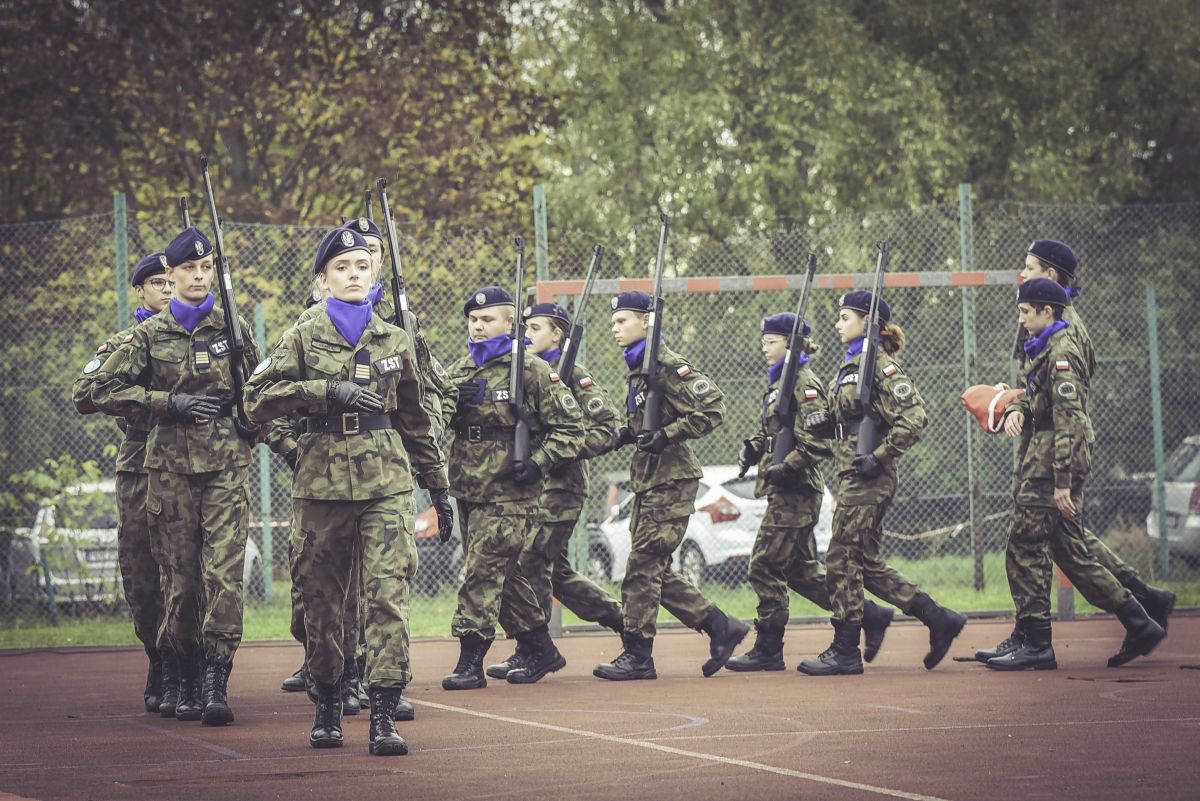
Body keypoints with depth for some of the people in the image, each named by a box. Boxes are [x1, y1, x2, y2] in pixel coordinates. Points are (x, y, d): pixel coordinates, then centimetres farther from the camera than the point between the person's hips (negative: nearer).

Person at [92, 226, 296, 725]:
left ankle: (216, 683, -17)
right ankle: (188, 682, 15)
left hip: (227, 463, -1)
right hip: (171, 466, 1)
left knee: (224, 571, -14)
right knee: (181, 576, 3)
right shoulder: (150, 336, 6)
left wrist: (285, 444, 9)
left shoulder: (233, 328, 8)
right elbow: (106, 392, 4)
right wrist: (168, 401, -6)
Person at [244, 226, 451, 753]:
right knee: (321, 600, 5)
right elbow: (257, 400, -6)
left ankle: (384, 714, -14)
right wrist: (329, 390, -15)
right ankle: (327, 708, 19)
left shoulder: (394, 342, 12)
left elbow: (416, 421, 19)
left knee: (388, 592, -11)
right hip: (321, 484, -1)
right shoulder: (304, 339, 5)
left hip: (386, 482, 1)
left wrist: (438, 487, 19)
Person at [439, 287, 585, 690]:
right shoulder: (460, 370, 14)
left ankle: (471, 661, -9)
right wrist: (456, 402, -14)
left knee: (483, 571, -11)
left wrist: (538, 463, -16)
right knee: (502, 574, 13)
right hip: (469, 489, 7)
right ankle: (542, 650, 26)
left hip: (510, 494, -7)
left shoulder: (533, 370, -4)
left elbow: (569, 428, -4)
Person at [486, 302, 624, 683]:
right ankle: (619, 618, 25)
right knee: (556, 569, 11)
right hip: (531, 482, 8)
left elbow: (605, 429, -11)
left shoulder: (574, 376, -6)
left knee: (531, 562, -12)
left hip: (561, 484, -8)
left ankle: (529, 653, -6)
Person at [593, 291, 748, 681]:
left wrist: (668, 434, -23)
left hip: (671, 478, -10)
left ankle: (638, 656, -2)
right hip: (648, 477, 10)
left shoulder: (667, 364, -13)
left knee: (643, 565, -7)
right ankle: (721, 627, 17)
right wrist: (626, 433, 7)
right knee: (654, 569, 10)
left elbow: (713, 407, -19)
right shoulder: (637, 368, 15)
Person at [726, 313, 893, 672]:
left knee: (766, 565, -7)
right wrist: (752, 448, 9)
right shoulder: (779, 382, 17)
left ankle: (768, 650, -1)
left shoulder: (805, 384, -12)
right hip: (789, 492, 10)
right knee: (801, 569, 12)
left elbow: (820, 439, -21)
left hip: (796, 491, -10)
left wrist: (789, 467, -24)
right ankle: (871, 616, 18)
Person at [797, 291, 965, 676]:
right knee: (866, 563, 10)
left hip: (868, 479, -10)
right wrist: (825, 420, 7)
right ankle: (938, 619, 15)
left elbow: (913, 418, -19)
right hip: (852, 475, 10)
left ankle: (845, 652, 1)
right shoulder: (851, 365, 17)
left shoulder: (881, 365, -12)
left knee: (843, 560, -6)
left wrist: (879, 457, -21)